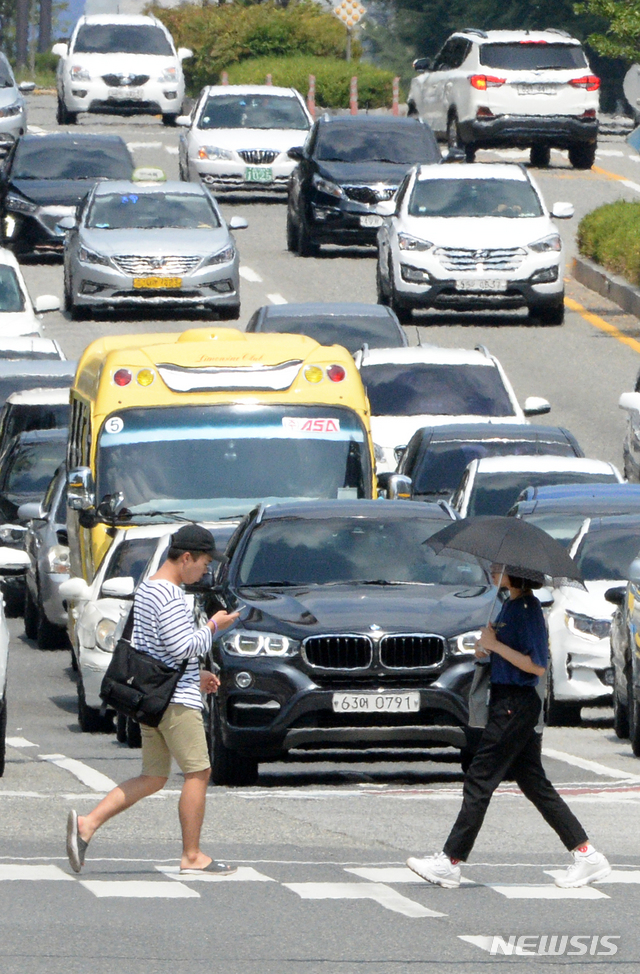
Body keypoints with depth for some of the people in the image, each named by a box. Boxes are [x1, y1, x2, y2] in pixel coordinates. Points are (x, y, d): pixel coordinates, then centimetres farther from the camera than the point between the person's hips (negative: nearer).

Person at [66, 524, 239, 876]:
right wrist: (213, 627, -7)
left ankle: (88, 823, -1)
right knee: (198, 772, 0)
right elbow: (182, 646, -22)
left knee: (152, 778, 11)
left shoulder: (145, 590, 17)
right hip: (176, 700, -10)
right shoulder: (169, 595, -16)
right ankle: (192, 856, 3)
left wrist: (195, 675, 24)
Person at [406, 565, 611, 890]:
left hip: (514, 705, -10)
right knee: (534, 784, 11)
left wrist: (495, 644, -18)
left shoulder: (527, 609, -16)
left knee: (480, 781, -6)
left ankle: (450, 863, -3)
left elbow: (537, 666, -20)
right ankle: (587, 855, 13)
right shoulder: (510, 605, 13)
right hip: (509, 703, 10)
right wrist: (487, 647, 5)